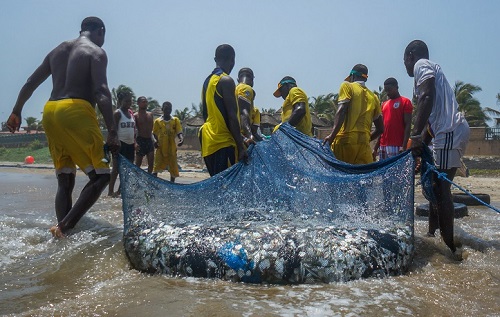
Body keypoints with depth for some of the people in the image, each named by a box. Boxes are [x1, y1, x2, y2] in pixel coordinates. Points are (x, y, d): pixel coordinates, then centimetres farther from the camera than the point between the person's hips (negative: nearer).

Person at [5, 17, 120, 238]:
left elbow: (30, 84, 24)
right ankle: (64, 227, -18)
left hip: (50, 112, 8)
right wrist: (112, 132, -15)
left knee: (65, 181, 10)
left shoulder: (57, 50, 22)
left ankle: (62, 233, 6)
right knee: (101, 175, -6)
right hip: (76, 111, -8)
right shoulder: (96, 52, 2)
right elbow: (101, 93, -12)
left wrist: (16, 112, 34)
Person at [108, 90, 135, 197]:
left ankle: (121, 190, 17)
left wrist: (135, 142, 9)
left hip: (130, 144, 7)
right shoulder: (117, 113, -7)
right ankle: (110, 191, 1)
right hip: (121, 144, -7)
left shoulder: (131, 113, 13)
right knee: (116, 168, -5)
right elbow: (114, 130, -12)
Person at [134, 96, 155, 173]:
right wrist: (135, 143, -22)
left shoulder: (150, 115, 12)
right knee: (138, 163, 0)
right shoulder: (135, 116, -5)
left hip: (150, 140, 5)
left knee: (151, 163, 4)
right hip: (141, 140, -5)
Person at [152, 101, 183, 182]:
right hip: (160, 148, -1)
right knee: (157, 167, -4)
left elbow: (179, 132, -4)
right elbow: (154, 134, 9)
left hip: (172, 149, 1)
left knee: (173, 168, 9)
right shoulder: (157, 121, 3)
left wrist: (181, 139, -25)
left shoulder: (175, 120, 4)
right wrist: (155, 142, -10)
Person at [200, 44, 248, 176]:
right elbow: (232, 116, -17)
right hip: (223, 142, -9)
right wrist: (241, 147, -16)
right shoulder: (226, 81, -10)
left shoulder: (208, 81, 17)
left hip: (208, 141, 9)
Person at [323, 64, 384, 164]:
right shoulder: (373, 97, 20)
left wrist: (332, 135, -20)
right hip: (363, 143, 4)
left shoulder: (347, 86, 7)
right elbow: (380, 129, 20)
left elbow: (341, 111, -11)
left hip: (344, 140, -4)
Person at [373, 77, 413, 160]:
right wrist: (376, 148, 15)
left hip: (397, 146, -6)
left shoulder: (405, 102, 0)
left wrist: (404, 146, -16)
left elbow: (408, 125, -7)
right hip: (383, 146, 7)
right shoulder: (384, 104, 20)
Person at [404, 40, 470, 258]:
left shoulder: (421, 65, -1)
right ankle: (433, 234, 24)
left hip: (449, 132, -10)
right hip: (451, 131, 10)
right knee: (436, 185, 15)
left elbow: (427, 96, -20)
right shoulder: (432, 68, 27)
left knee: (440, 189, -8)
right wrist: (421, 143, 28)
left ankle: (449, 245, -4)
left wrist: (416, 134, -24)